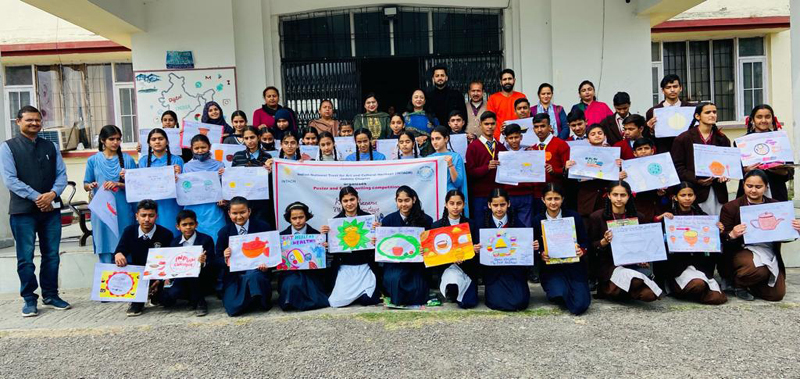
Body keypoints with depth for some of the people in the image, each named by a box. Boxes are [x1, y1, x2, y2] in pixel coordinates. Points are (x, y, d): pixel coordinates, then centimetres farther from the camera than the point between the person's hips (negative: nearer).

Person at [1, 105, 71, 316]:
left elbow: (62, 174, 7)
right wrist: (36, 197, -15)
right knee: (26, 258, 2)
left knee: (51, 255, 8)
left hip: (51, 208, 3)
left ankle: (51, 295, 20)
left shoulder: (50, 147, 11)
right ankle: (29, 300, 13)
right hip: (23, 211, -3)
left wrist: (52, 194, -11)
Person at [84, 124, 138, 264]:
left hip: (122, 210, 0)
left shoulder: (127, 159, 4)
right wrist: (91, 186, -14)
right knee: (105, 250, 3)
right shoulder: (93, 160, 6)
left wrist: (118, 184, -14)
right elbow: (86, 185, 8)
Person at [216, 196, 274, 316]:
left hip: (256, 270, -2)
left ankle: (262, 300, -13)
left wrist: (267, 264, -21)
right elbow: (217, 260, 6)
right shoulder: (224, 232, 4)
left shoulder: (263, 227, 0)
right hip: (233, 275, 2)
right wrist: (225, 260, -19)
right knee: (233, 308, -21)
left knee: (253, 276, -39)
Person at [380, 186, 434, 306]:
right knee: (394, 279, -30)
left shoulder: (426, 220, 1)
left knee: (417, 297, -22)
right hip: (394, 263, 1)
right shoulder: (388, 220, 4)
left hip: (416, 263, -1)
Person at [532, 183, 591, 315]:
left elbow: (585, 242, 7)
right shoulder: (537, 220, 2)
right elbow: (535, 249, 6)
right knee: (560, 293, -30)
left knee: (579, 306, -18)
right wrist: (541, 254, -16)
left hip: (573, 266, 0)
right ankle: (554, 290, 8)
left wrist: (582, 250, -16)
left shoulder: (574, 217, 3)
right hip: (550, 268, 0)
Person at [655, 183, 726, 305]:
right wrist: (659, 218, -22)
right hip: (677, 262, -3)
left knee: (716, 298, -19)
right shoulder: (669, 216, 2)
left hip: (699, 261, 3)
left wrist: (719, 231, -3)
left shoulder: (702, 215, 12)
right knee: (697, 284, -33)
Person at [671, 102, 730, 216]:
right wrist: (696, 180, -15)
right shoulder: (683, 139, 1)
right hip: (695, 191, -4)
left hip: (718, 192, 4)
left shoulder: (722, 139, 16)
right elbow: (678, 166, -4)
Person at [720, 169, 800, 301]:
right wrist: (732, 235, -27)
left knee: (776, 294, -4)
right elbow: (722, 239, -5)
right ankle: (737, 282, -1)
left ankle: (750, 284, 27)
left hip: (769, 253, 4)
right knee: (759, 270, -35)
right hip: (743, 250, -4)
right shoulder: (731, 208, -3)